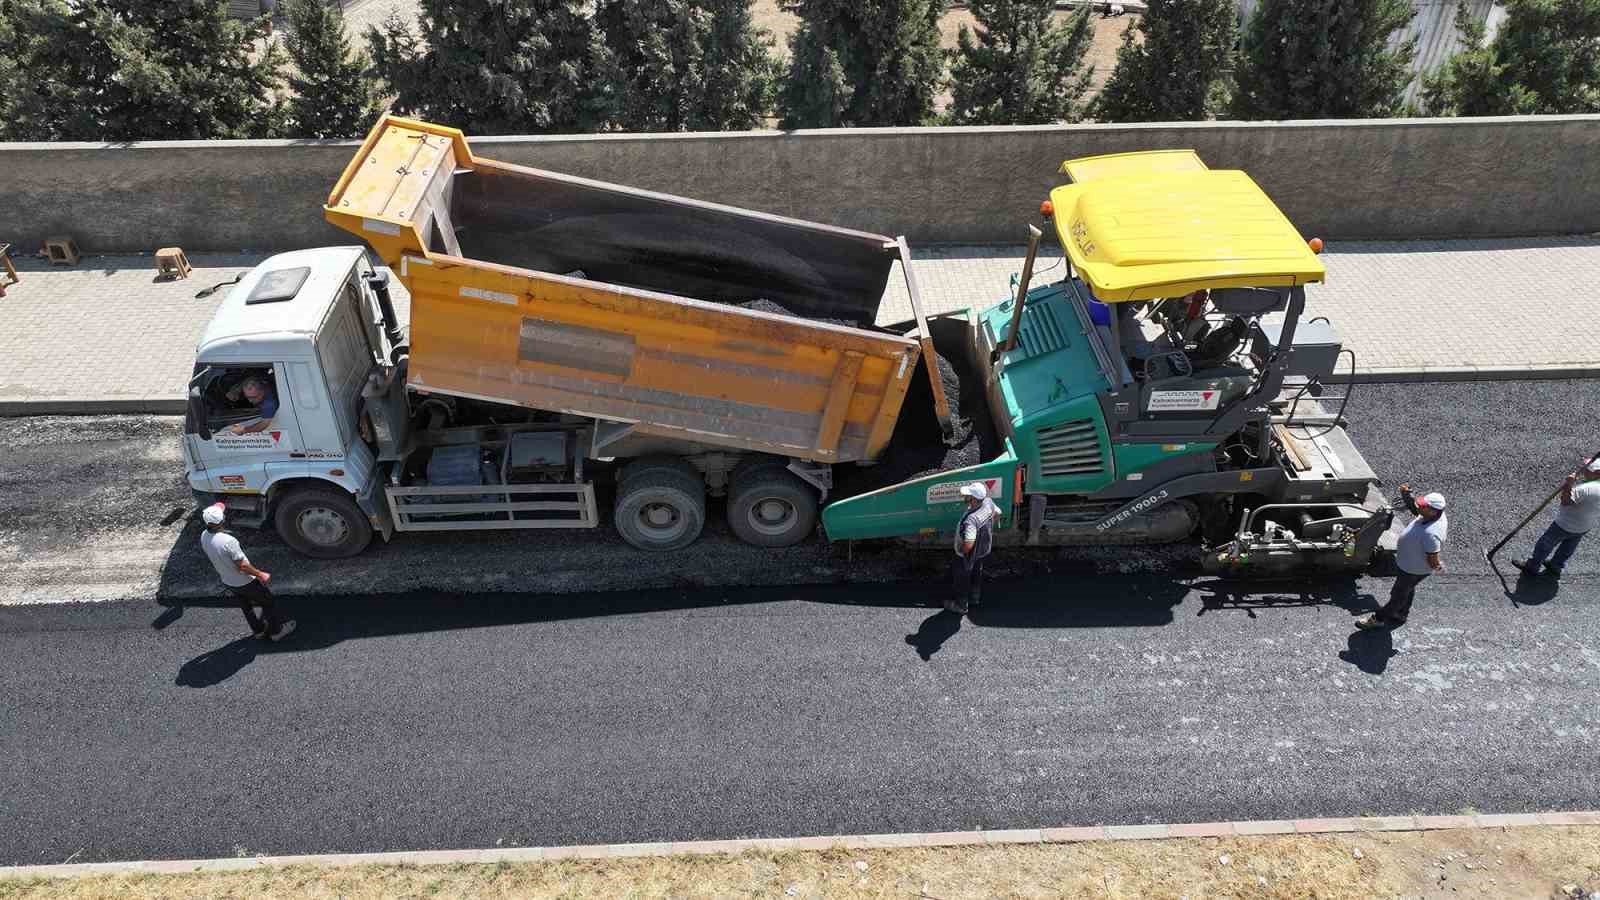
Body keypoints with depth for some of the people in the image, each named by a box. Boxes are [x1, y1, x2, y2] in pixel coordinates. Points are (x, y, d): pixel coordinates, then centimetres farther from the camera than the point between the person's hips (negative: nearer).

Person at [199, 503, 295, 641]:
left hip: (227, 582, 7)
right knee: (268, 602, 15)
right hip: (244, 582, -7)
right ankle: (277, 631, 28)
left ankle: (258, 631, 43)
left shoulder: (204, 536, -14)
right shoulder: (228, 541, -35)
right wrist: (260, 575, -15)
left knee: (246, 607, 26)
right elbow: (243, 566, -26)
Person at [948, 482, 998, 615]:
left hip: (968, 555, -7)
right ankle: (975, 597, 55)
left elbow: (968, 545, -47)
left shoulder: (971, 519, -44)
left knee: (962, 578, 19)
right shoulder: (988, 502, -21)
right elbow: (997, 513, 2)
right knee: (977, 573, 31)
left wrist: (963, 551, -24)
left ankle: (961, 605, 40)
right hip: (983, 550, 7)